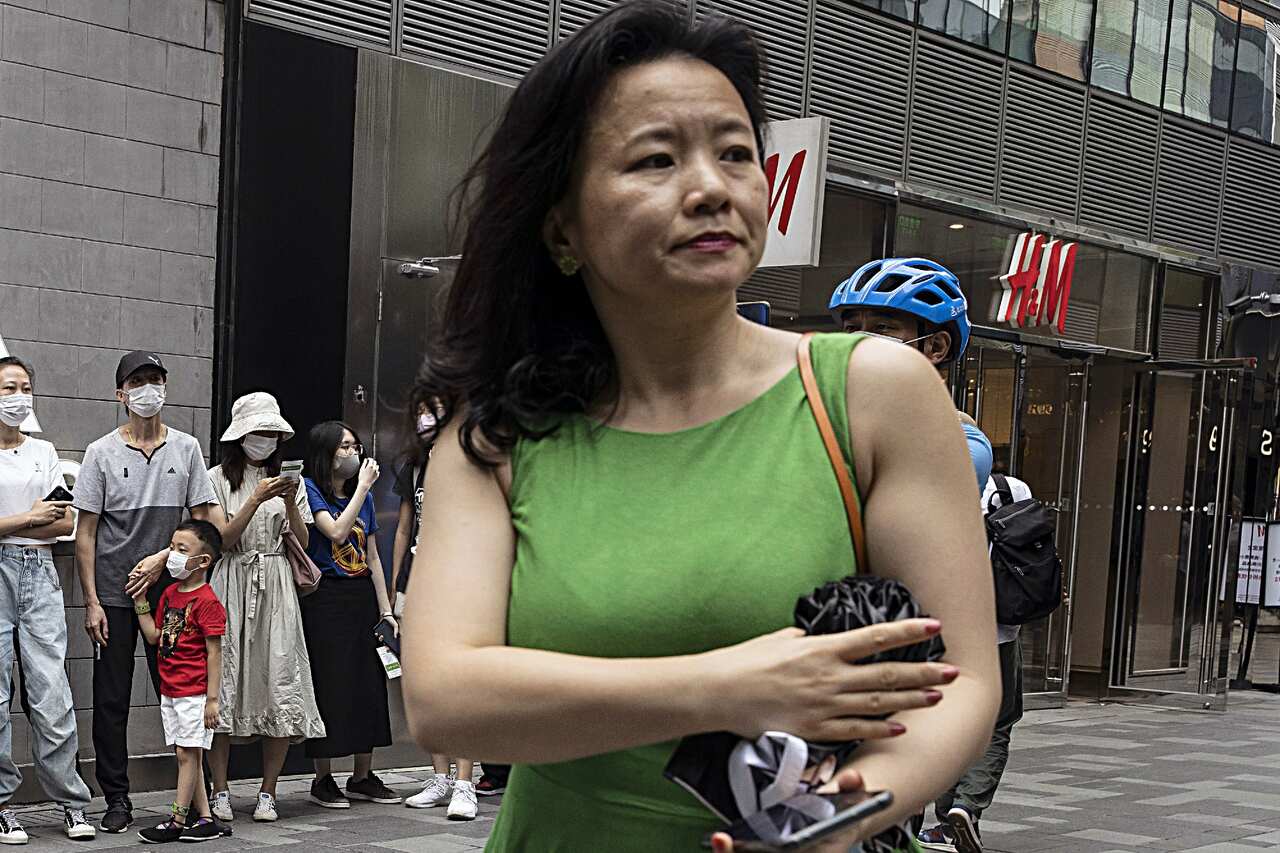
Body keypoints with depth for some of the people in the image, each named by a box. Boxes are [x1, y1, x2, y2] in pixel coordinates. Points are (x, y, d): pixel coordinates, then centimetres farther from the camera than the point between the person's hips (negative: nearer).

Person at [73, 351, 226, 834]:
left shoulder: (186, 448, 6)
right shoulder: (102, 453, 2)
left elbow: (201, 522, 7)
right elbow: (85, 533, 0)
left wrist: (160, 558, -8)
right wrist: (91, 602, -6)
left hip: (168, 590, 1)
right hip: (114, 595, -1)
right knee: (111, 700, 2)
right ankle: (117, 800, 11)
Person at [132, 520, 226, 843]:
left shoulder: (206, 601, -14)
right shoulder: (169, 593, 11)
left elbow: (214, 653, -14)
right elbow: (154, 637, 14)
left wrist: (212, 699, -15)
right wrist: (141, 602, 8)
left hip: (194, 694, -8)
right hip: (169, 691, 8)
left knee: (188, 755, -2)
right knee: (188, 755, 11)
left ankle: (177, 821, 3)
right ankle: (204, 819, 16)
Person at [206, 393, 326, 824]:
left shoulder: (288, 479, 14)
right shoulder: (219, 479, 4)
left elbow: (301, 543, 9)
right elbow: (222, 540, -5)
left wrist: (290, 503, -7)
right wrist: (256, 500, -14)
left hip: (276, 590, 3)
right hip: (231, 587, -2)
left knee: (280, 686, -4)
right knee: (223, 683, -4)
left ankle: (268, 793, 2)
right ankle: (220, 792, 3)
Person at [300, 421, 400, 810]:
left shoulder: (364, 498, 15)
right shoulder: (309, 489, -4)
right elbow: (336, 532, -20)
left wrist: (386, 610, 10)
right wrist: (362, 486, -13)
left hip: (363, 596, 7)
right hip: (325, 598, -6)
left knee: (369, 683, 6)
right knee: (328, 684, -4)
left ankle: (363, 777, 15)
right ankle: (323, 779, 5)